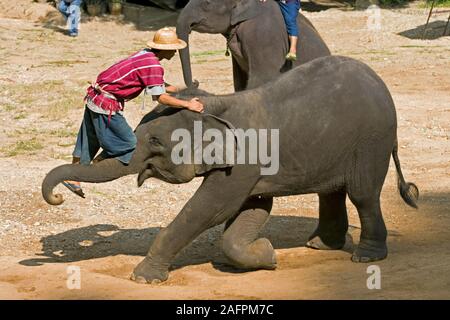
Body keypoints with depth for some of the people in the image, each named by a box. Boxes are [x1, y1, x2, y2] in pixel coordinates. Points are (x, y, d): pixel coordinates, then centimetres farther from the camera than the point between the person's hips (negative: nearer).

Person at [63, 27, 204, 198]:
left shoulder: (146, 55, 11)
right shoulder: (153, 65, -19)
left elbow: (159, 84, 21)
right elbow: (160, 97, -17)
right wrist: (188, 104, -13)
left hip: (94, 96, 10)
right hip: (106, 104, -10)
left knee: (89, 142, 19)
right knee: (127, 143, 1)